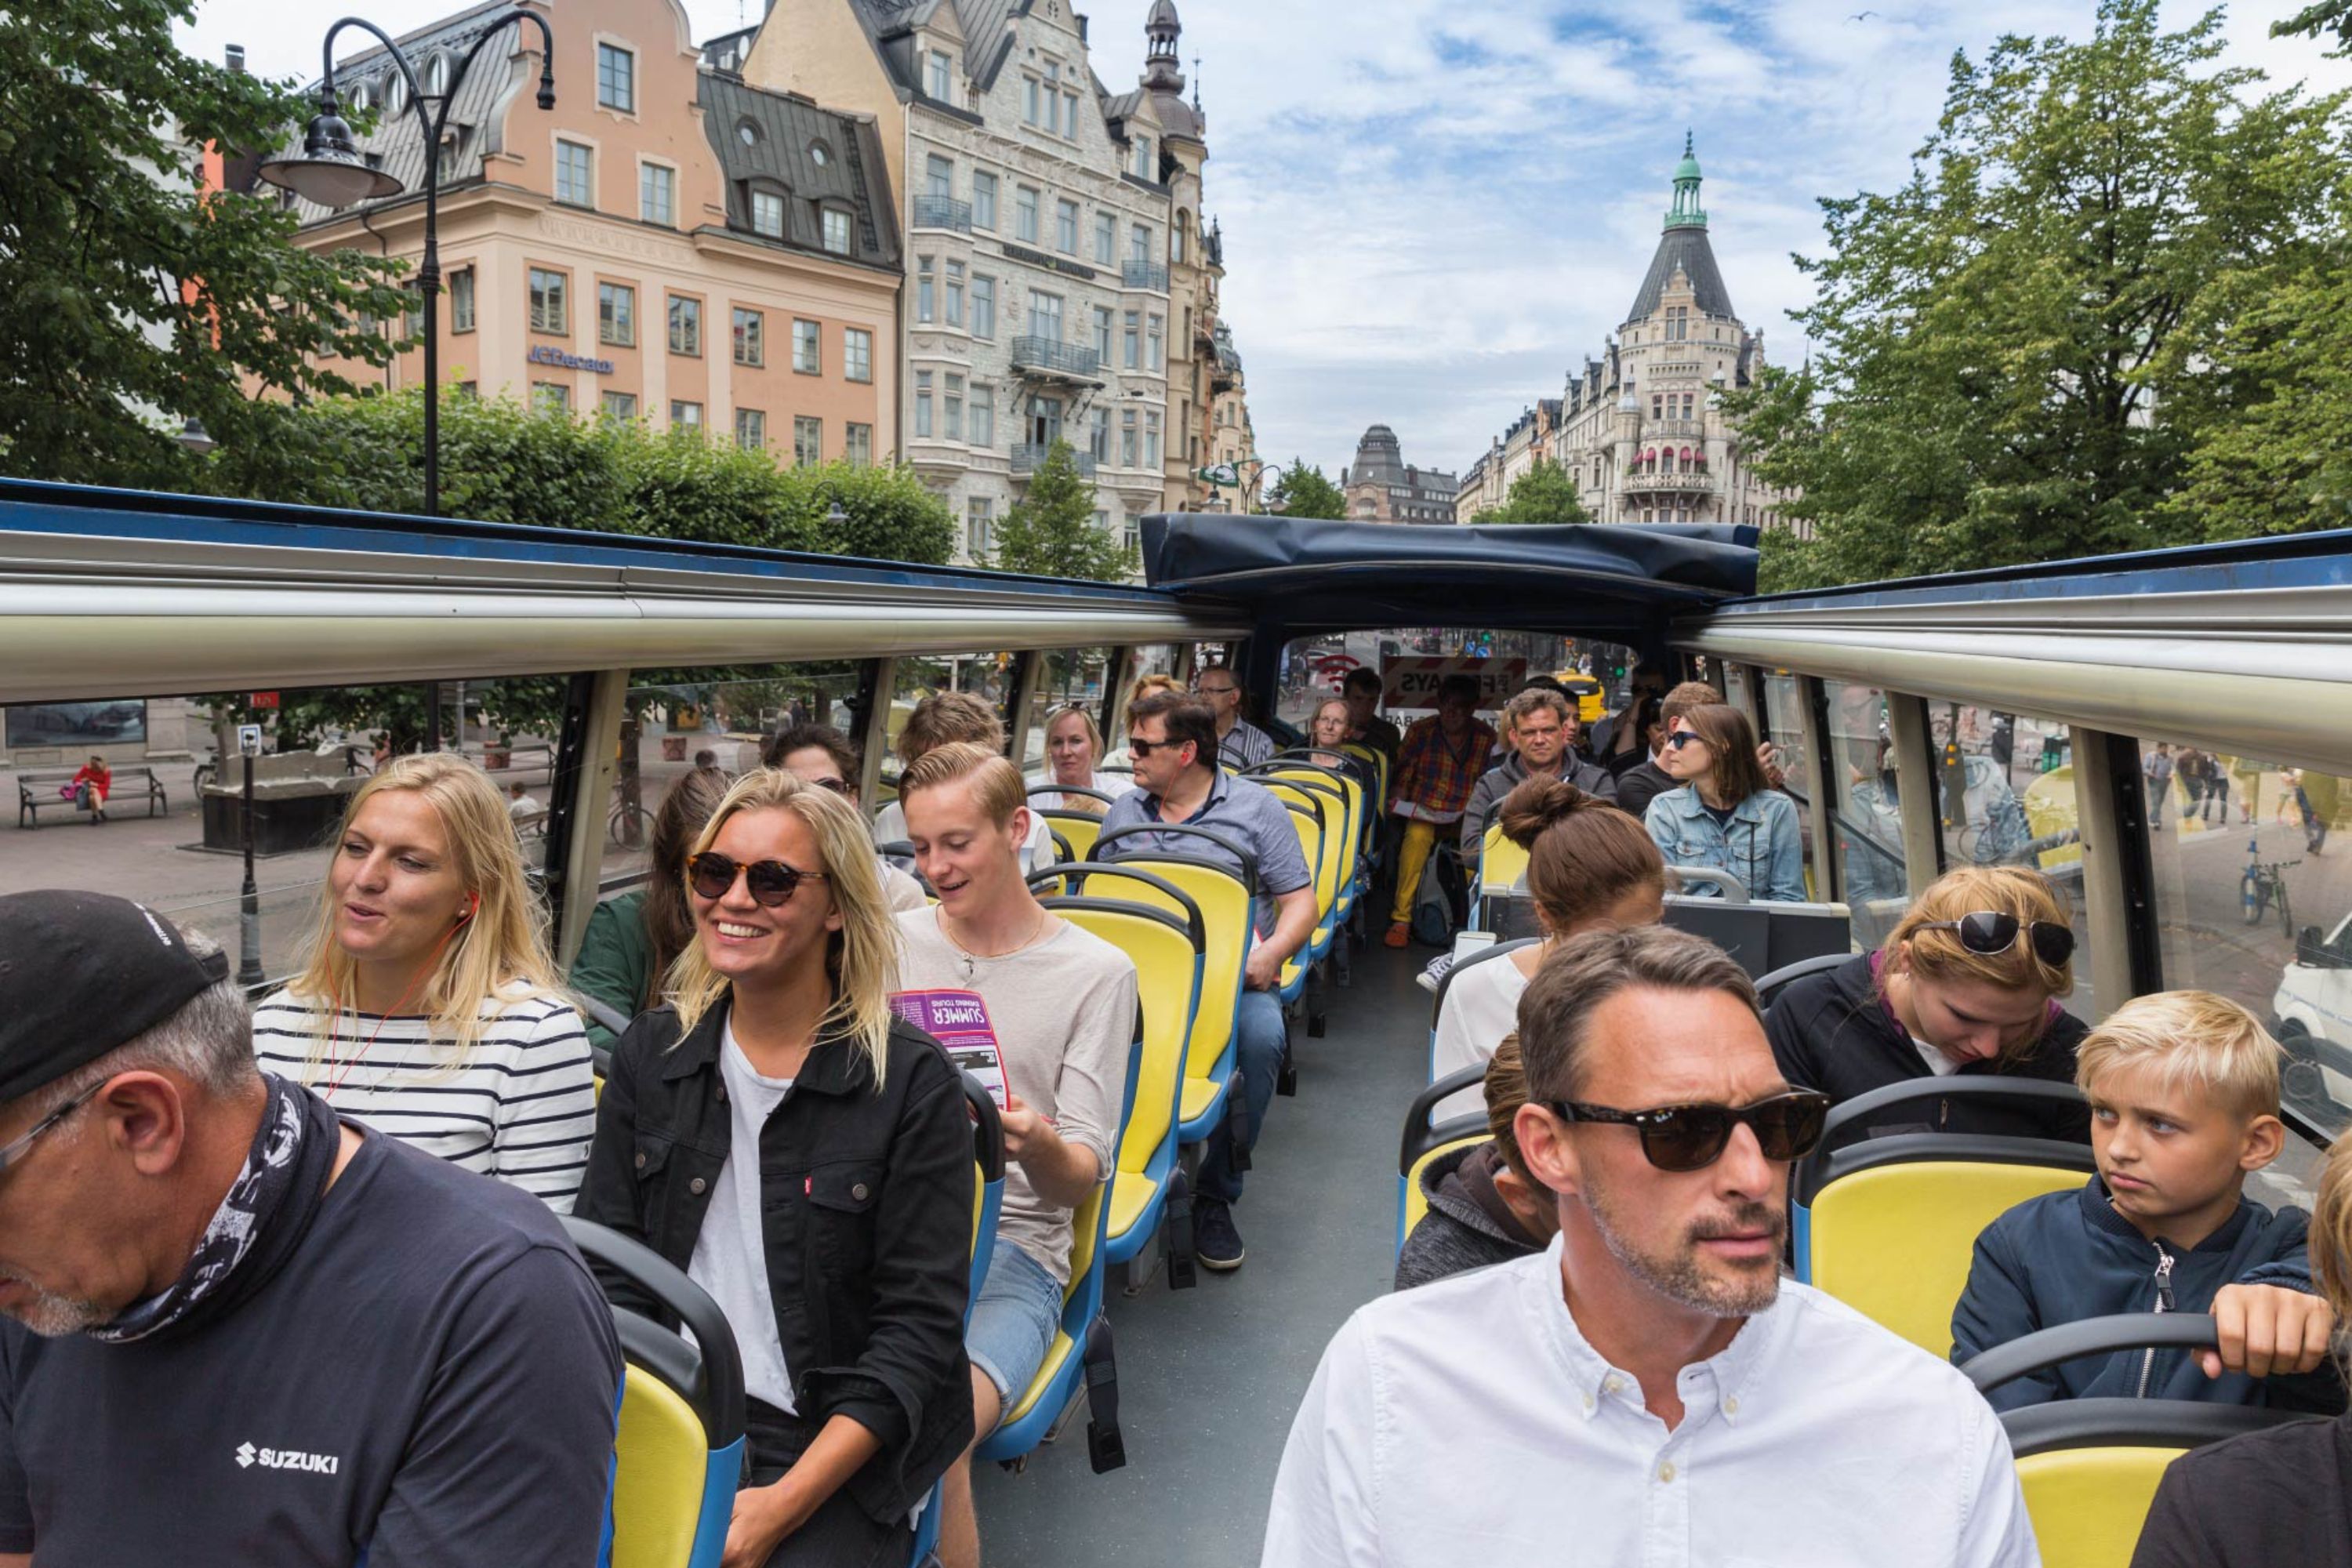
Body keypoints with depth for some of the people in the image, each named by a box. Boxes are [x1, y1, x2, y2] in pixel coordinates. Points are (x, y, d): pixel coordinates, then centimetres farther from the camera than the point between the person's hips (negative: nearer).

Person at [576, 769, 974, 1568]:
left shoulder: (913, 1081, -7)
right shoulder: (651, 1052, 6)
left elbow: (921, 1324, -8)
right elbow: (607, 1266, 6)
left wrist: (782, 1504, -16)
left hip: (833, 1445, -3)